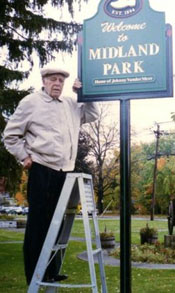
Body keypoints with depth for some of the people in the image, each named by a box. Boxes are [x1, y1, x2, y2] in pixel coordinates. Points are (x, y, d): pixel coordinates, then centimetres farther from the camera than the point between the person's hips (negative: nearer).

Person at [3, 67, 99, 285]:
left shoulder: (70, 104, 16)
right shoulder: (31, 102, -1)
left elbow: (92, 115, 22)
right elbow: (10, 134, 1)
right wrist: (24, 156, -5)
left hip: (64, 172, 6)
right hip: (42, 171, -6)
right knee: (38, 223, -2)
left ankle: (50, 271, 23)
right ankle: (35, 275, 7)